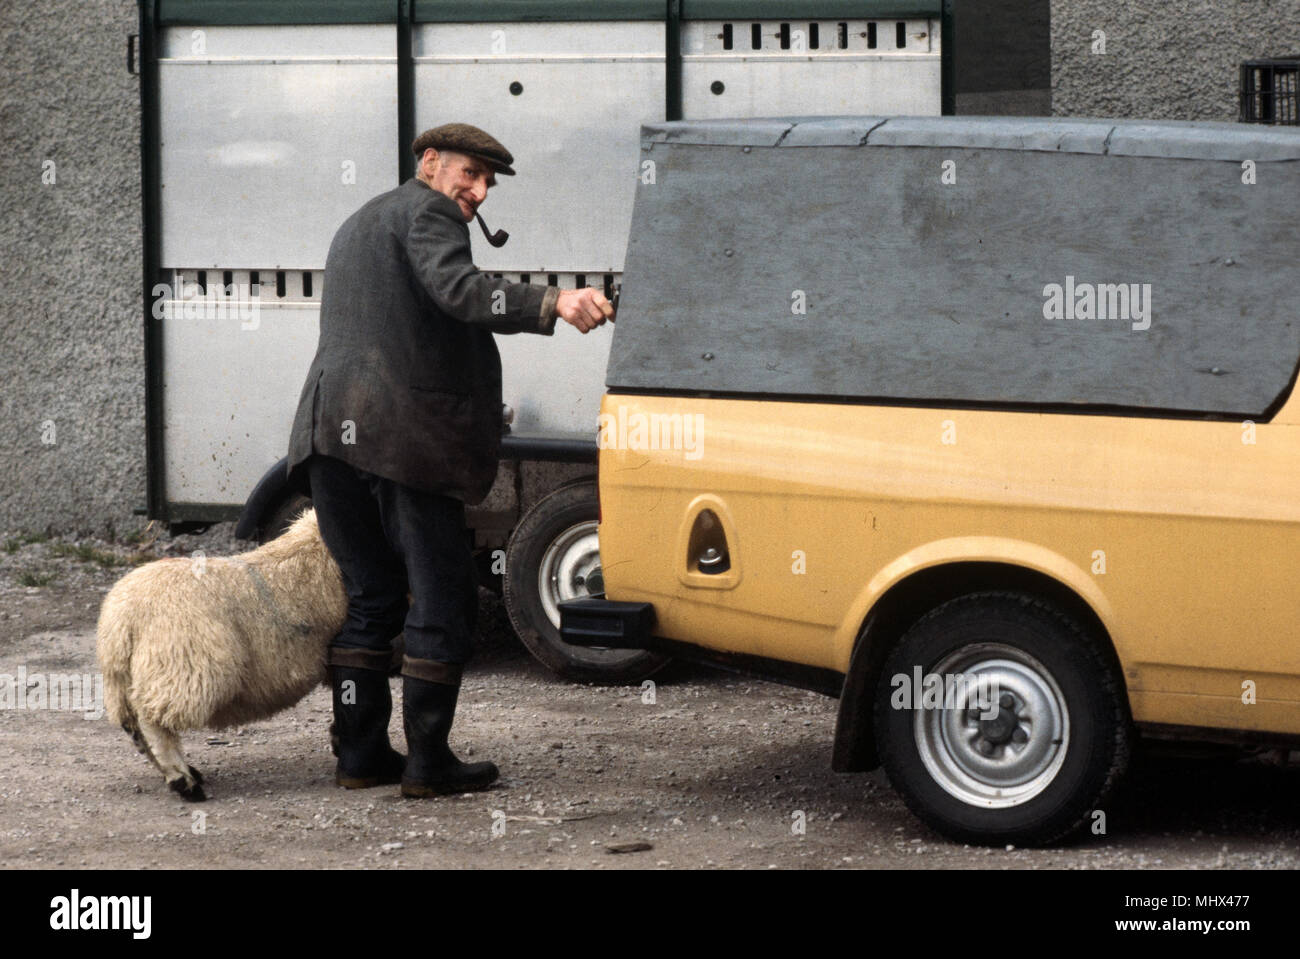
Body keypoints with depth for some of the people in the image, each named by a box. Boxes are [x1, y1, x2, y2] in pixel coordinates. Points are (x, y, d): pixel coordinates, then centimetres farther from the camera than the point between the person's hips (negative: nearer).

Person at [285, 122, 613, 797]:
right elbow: (459, 291, -21)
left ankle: (360, 754, 14)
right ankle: (428, 761, -2)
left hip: (331, 435, 9)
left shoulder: (356, 228, 29)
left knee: (370, 599, 15)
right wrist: (554, 305, -33)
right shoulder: (424, 211, -2)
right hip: (403, 435, -9)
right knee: (442, 603, -1)